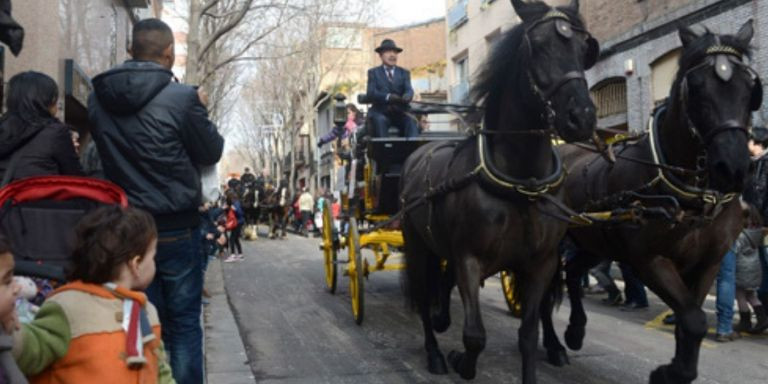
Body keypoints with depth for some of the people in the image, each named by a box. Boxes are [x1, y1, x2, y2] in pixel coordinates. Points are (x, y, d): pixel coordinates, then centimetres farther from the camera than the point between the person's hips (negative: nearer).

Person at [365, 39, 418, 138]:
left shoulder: (404, 73, 21)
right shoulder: (373, 72, 14)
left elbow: (409, 90, 2)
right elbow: (370, 93, -4)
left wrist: (406, 97, -26)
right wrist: (388, 97, -25)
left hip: (400, 112, 2)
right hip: (380, 112, -2)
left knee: (411, 122, -28)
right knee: (380, 121, -35)